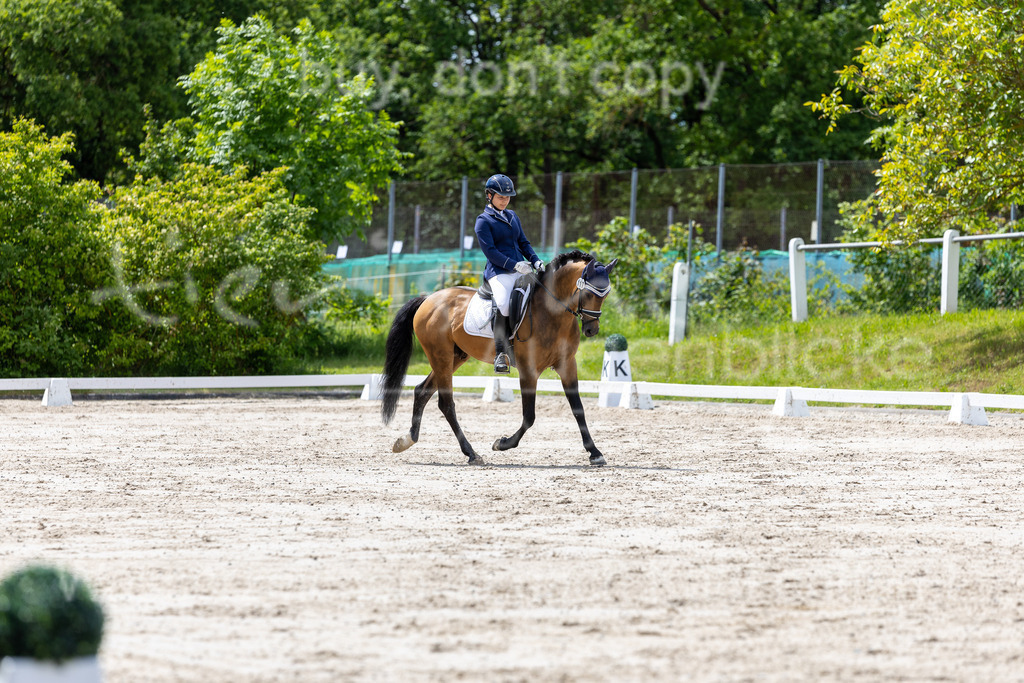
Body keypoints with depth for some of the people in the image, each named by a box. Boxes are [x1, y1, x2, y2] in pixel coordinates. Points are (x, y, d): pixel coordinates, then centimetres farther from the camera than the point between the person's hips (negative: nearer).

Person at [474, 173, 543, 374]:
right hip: (499, 272, -7)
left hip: (521, 270, 7)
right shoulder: (484, 221, 0)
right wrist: (514, 265, -18)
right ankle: (500, 353, -27)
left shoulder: (512, 216, 20)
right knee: (504, 304, -33)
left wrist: (536, 261, 4)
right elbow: (490, 251, -9)